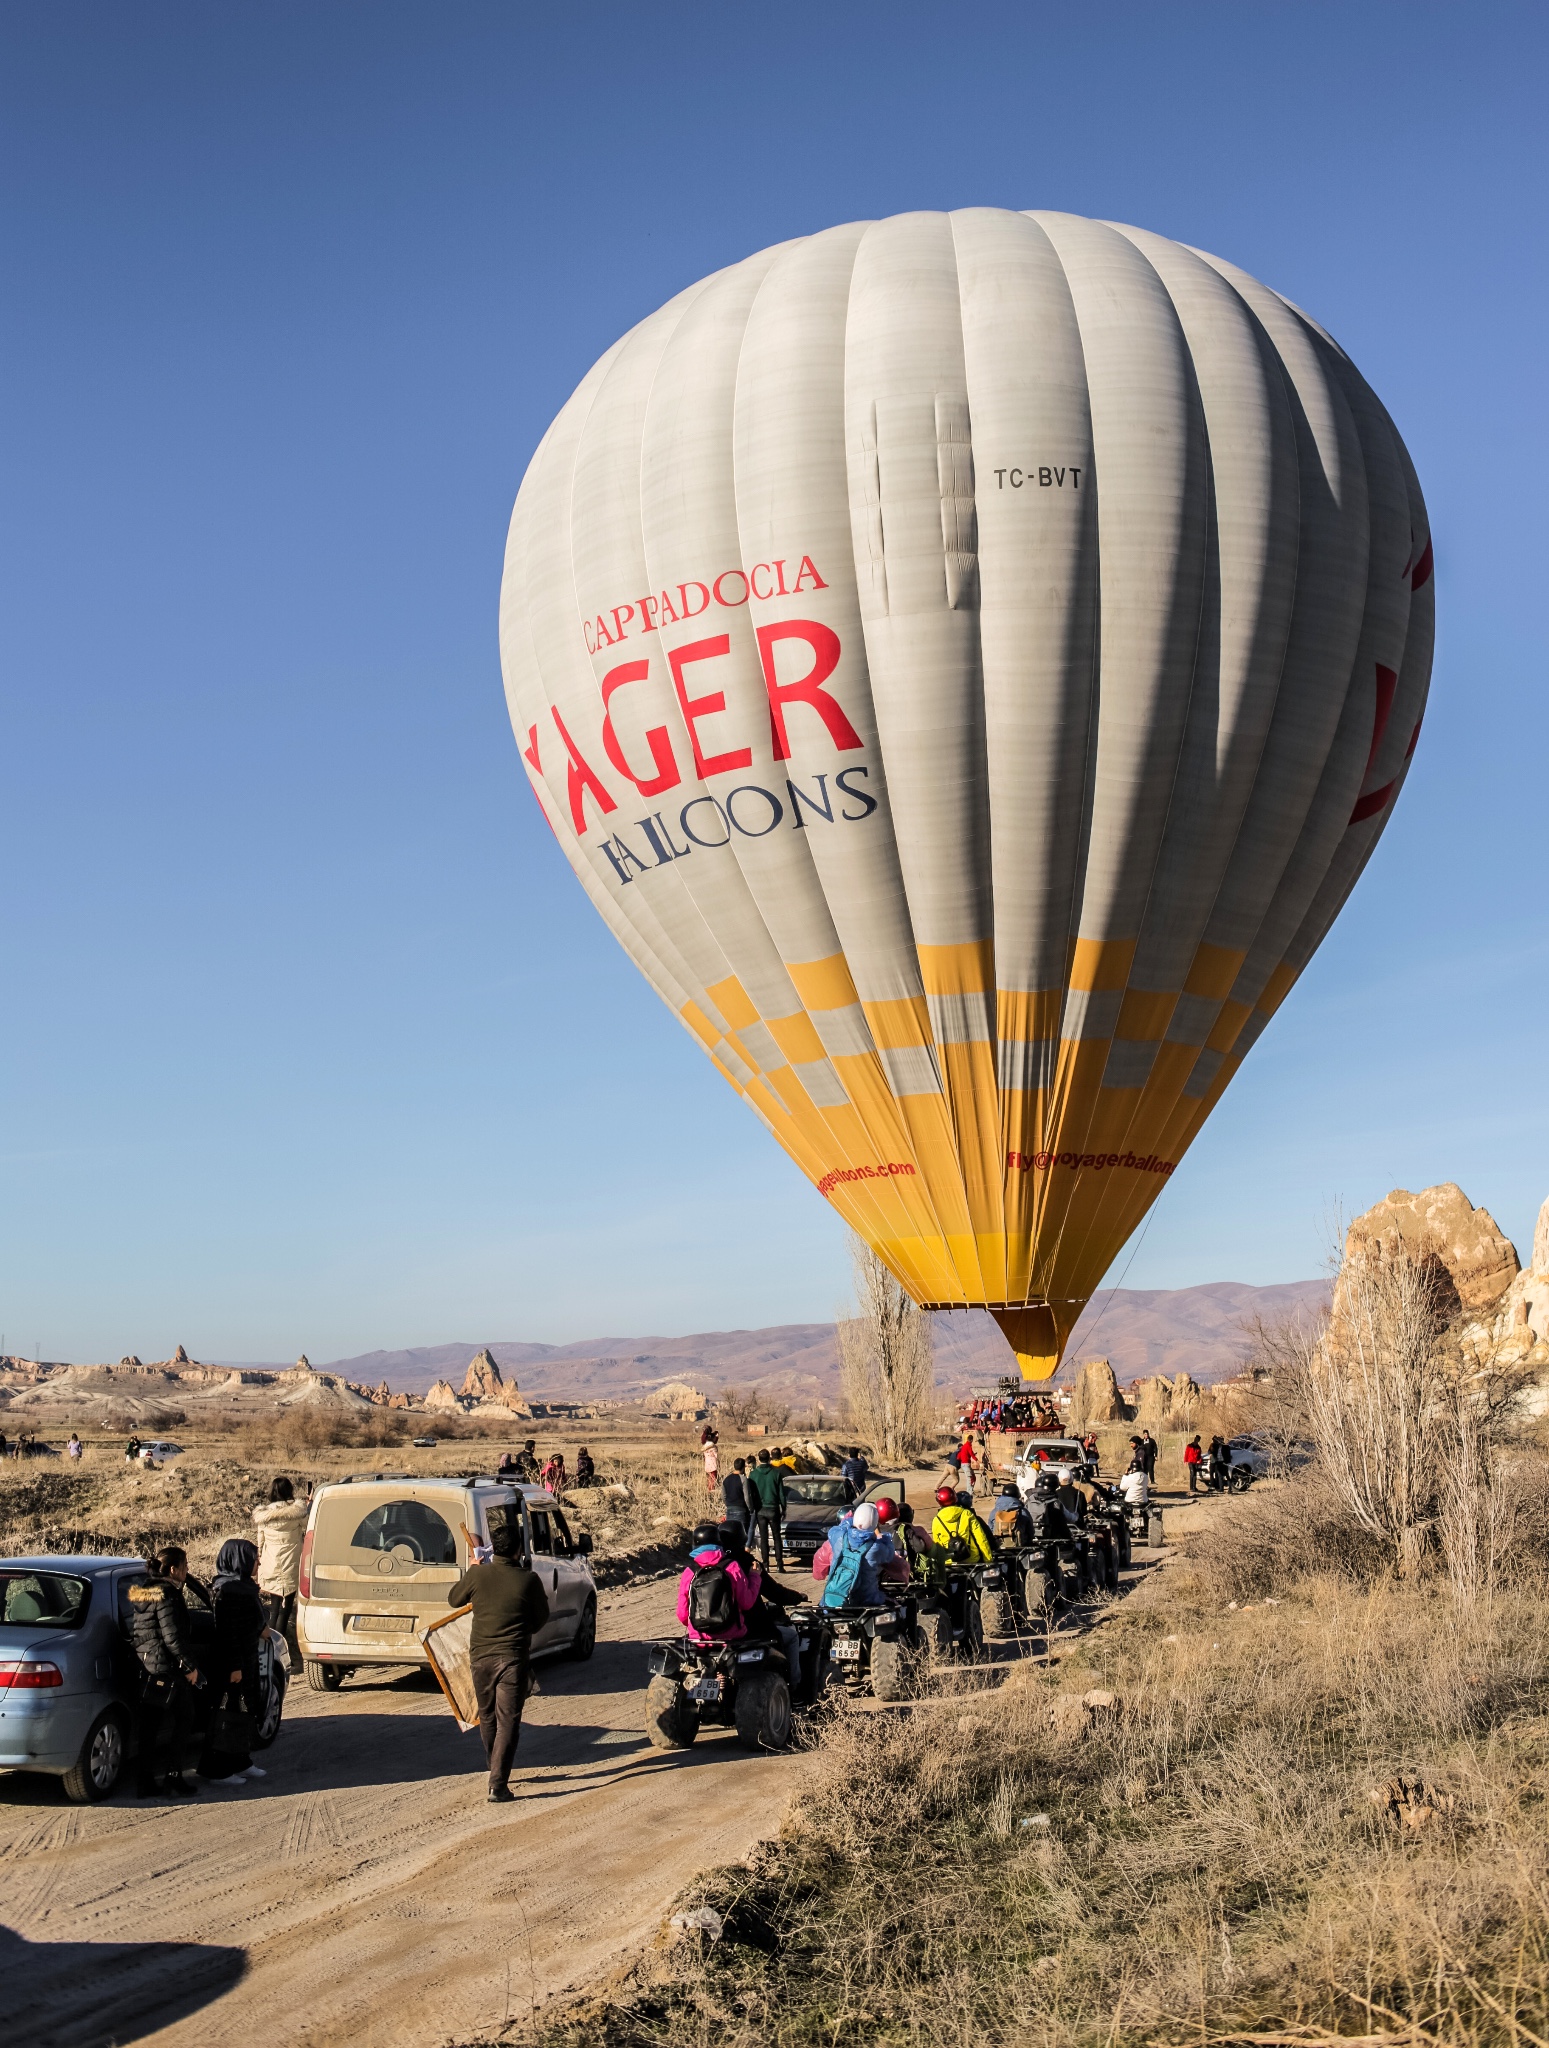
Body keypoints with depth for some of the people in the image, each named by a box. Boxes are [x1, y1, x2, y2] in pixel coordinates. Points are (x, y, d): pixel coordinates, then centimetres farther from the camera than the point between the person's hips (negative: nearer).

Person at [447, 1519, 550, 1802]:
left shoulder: (477, 1574, -7)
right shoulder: (528, 1580, -11)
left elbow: (454, 1599, 12)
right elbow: (540, 1619, 2)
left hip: (481, 1655, 3)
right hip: (513, 1658, -3)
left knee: (487, 1716, 21)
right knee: (508, 1721, 0)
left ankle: (495, 1771, 37)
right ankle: (498, 1784, -8)